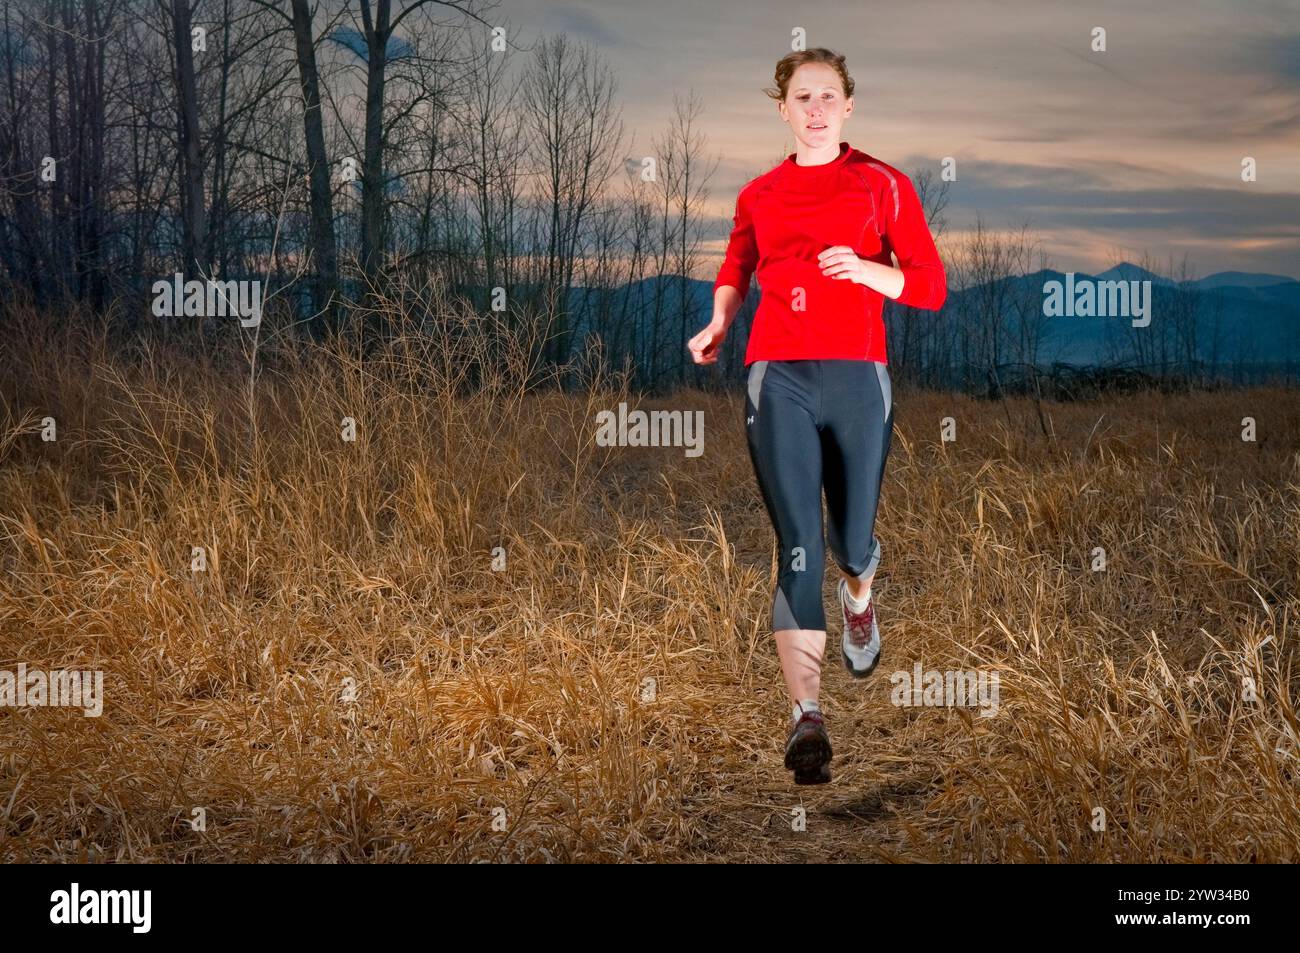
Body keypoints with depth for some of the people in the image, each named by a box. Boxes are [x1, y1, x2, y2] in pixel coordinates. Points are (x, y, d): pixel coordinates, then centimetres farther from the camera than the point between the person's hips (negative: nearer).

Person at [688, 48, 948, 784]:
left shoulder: (884, 185, 5)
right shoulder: (759, 196, 12)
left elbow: (931, 287, 1)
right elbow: (736, 267, 30)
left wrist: (864, 270, -15)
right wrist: (718, 325, 13)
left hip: (857, 377, -1)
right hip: (778, 378, 1)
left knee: (851, 537, 6)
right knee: (799, 545, -10)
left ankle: (859, 597, 46)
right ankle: (807, 715, -12)